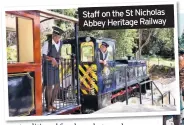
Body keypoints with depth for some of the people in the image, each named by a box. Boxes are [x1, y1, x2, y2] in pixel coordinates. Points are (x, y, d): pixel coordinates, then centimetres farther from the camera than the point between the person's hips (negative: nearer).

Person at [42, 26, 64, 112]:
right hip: (48, 66, -7)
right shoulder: (47, 43, -18)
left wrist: (56, 60, 1)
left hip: (56, 66, 7)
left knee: (57, 85, 9)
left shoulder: (60, 43, 2)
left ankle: (51, 104, 25)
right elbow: (43, 56, -17)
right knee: (49, 86, -3)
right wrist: (52, 59, -30)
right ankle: (48, 106, 12)